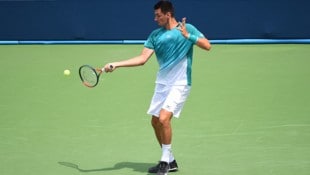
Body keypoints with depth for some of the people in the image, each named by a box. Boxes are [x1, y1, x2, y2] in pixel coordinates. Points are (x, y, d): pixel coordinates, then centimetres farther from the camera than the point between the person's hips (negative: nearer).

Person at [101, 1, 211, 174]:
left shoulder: (187, 28, -5)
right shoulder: (155, 35, 7)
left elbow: (207, 45, -12)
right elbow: (142, 58, 2)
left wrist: (188, 36, -24)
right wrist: (116, 65, -6)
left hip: (180, 83, -6)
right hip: (162, 83, 6)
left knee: (164, 118, -20)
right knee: (155, 122, 6)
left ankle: (166, 161, -7)